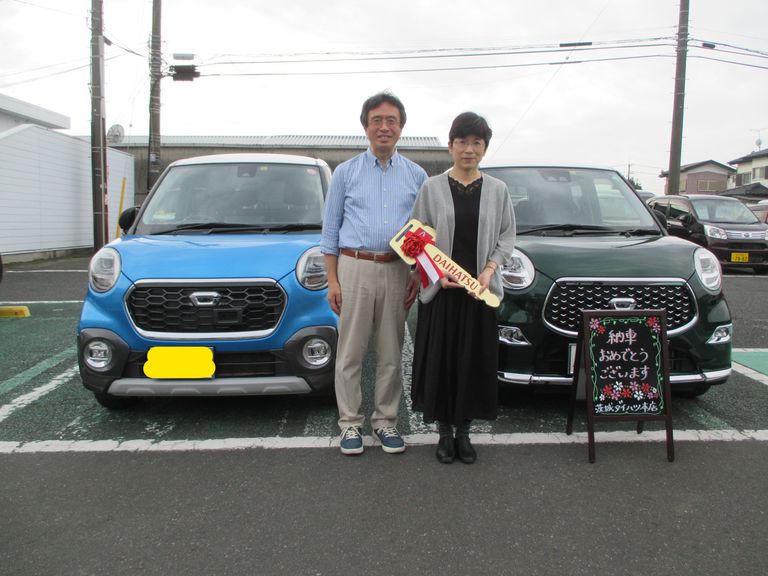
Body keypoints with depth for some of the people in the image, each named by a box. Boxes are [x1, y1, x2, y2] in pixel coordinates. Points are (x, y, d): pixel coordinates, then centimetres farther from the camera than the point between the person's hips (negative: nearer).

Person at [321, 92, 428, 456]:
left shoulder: (416, 176, 11)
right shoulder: (346, 172, 7)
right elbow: (331, 230, 6)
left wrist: (418, 276, 1)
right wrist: (332, 280, -2)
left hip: (397, 271, 2)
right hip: (354, 267, -1)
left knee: (391, 353, 7)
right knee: (351, 351, 2)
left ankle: (386, 420, 20)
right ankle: (350, 422, 14)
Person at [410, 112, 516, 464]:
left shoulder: (497, 190, 5)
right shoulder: (432, 187, 1)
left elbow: (507, 237, 6)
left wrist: (489, 270, -10)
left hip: (481, 290, 2)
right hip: (440, 290, -1)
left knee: (476, 360, 6)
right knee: (441, 359, 3)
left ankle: (464, 430, 23)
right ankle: (444, 431, 20)